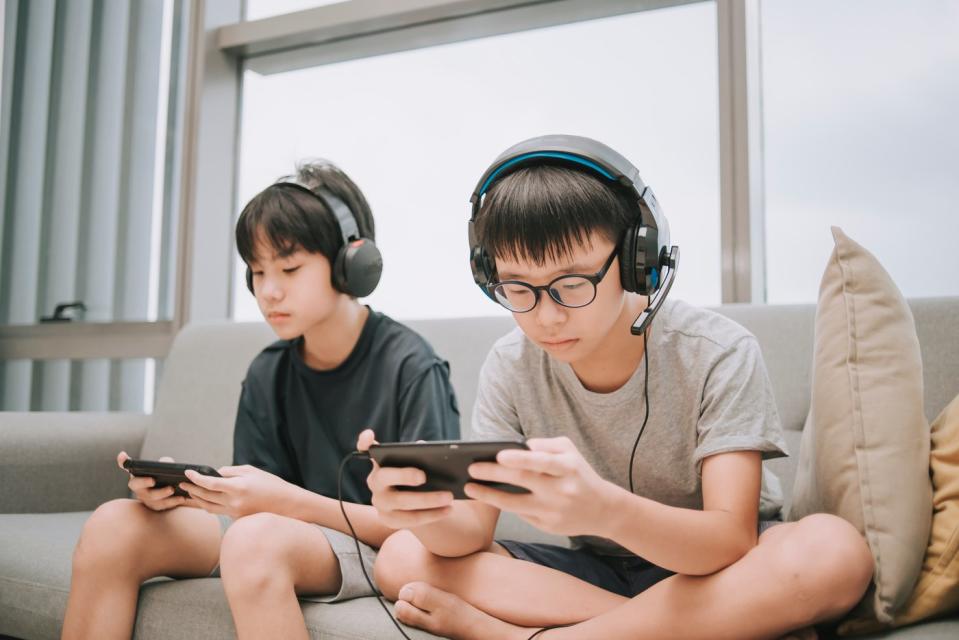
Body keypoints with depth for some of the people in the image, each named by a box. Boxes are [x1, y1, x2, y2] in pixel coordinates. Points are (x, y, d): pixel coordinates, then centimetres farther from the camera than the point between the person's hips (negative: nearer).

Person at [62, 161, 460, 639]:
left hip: (379, 549, -6)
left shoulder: (410, 366, -13)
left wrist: (288, 501, -25)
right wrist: (175, 491, -15)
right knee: (113, 525, -11)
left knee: (256, 536, -36)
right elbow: (256, 505, 6)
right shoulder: (267, 374, 6)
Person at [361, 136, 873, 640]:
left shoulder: (718, 355, -19)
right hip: (593, 568, 3)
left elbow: (731, 543, -28)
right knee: (401, 558, -17)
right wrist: (428, 514, -39)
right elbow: (472, 532, -13)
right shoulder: (510, 367, -9)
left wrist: (605, 509, -49)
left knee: (834, 552, -35)